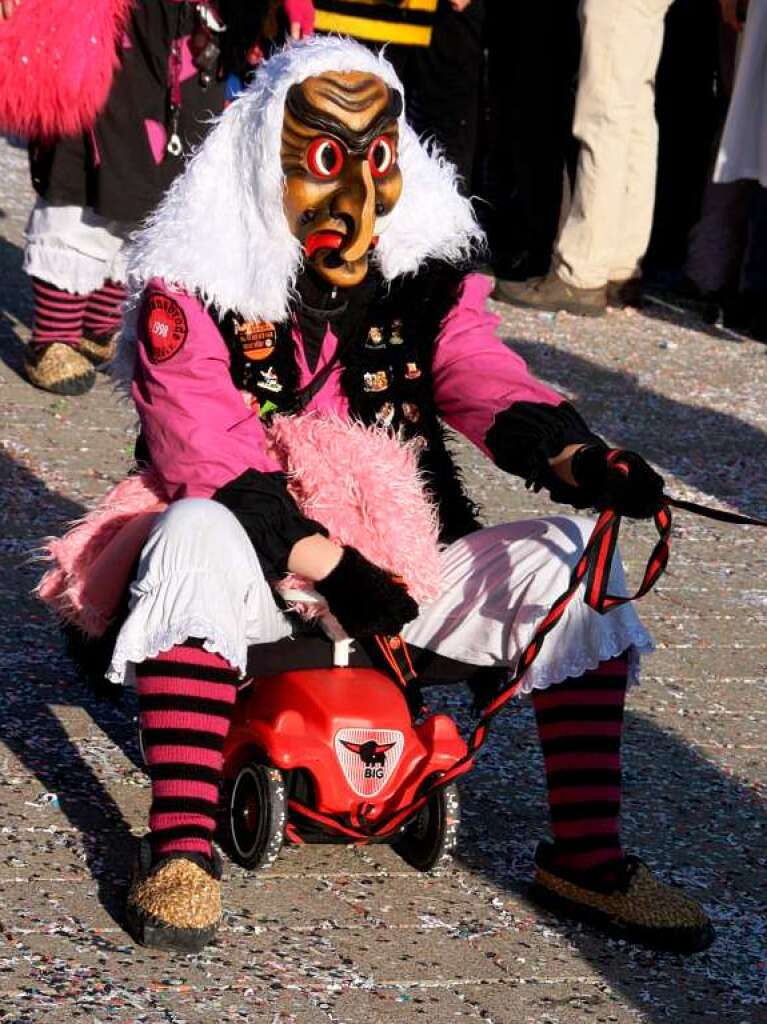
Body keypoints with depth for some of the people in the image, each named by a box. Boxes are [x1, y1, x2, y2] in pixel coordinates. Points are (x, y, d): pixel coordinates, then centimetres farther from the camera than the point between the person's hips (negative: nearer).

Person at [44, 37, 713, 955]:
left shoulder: (429, 272, 3)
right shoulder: (194, 285, -10)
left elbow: (484, 381, -6)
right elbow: (207, 457, -17)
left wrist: (579, 462, -27)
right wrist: (324, 563, -27)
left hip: (405, 558, 4)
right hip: (261, 557, -4)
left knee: (569, 559, -16)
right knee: (197, 534, -37)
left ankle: (585, 855, -12)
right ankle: (180, 843, -36)